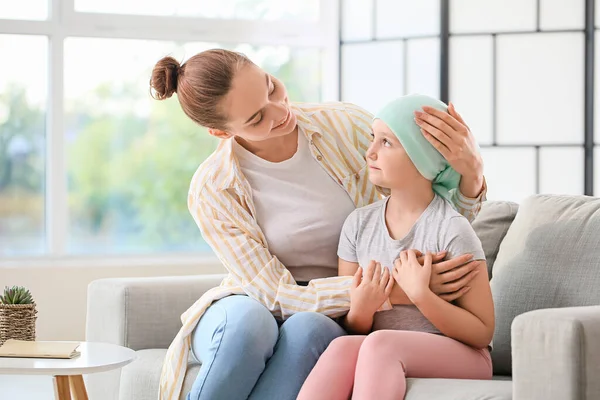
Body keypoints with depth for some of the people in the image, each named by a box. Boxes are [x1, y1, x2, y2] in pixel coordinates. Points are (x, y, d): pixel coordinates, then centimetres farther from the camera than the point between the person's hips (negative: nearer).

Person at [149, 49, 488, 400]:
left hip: (332, 321, 2)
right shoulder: (212, 191, -14)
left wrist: (471, 171, -28)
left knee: (306, 329, -35)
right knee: (248, 321, -38)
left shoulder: (346, 125, -8)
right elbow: (279, 296, -18)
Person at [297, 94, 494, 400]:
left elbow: (482, 332, -8)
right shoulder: (359, 225, 6)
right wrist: (359, 313, -13)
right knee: (343, 347, -30)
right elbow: (353, 329, 11)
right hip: (383, 360, 4)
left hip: (459, 358, -4)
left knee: (379, 345, -34)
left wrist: (420, 295, -20)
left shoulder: (452, 231, -9)